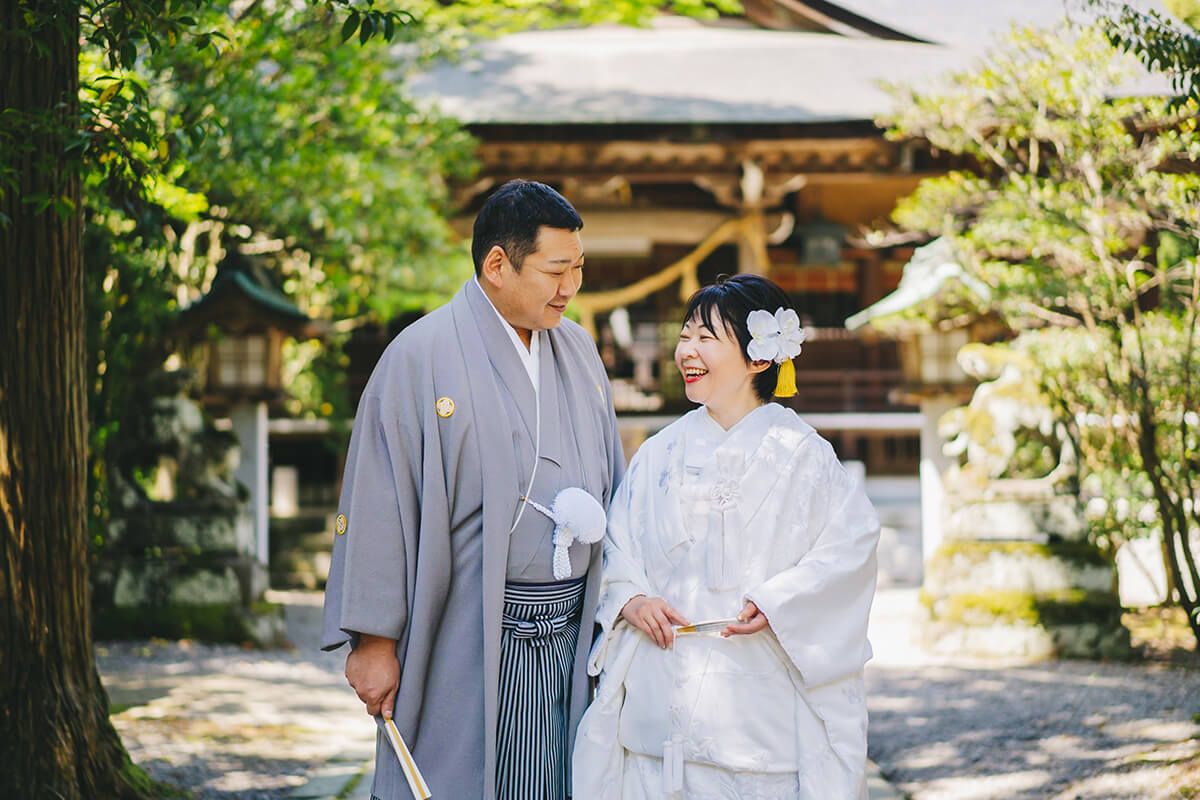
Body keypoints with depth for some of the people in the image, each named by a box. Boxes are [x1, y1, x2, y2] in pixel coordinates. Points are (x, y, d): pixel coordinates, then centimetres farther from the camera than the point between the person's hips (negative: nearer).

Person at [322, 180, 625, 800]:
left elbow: (610, 486, 18)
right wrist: (373, 639, -11)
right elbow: (377, 507, -9)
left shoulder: (577, 349, 12)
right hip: (468, 642, -6)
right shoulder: (422, 356, -8)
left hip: (571, 633, 6)